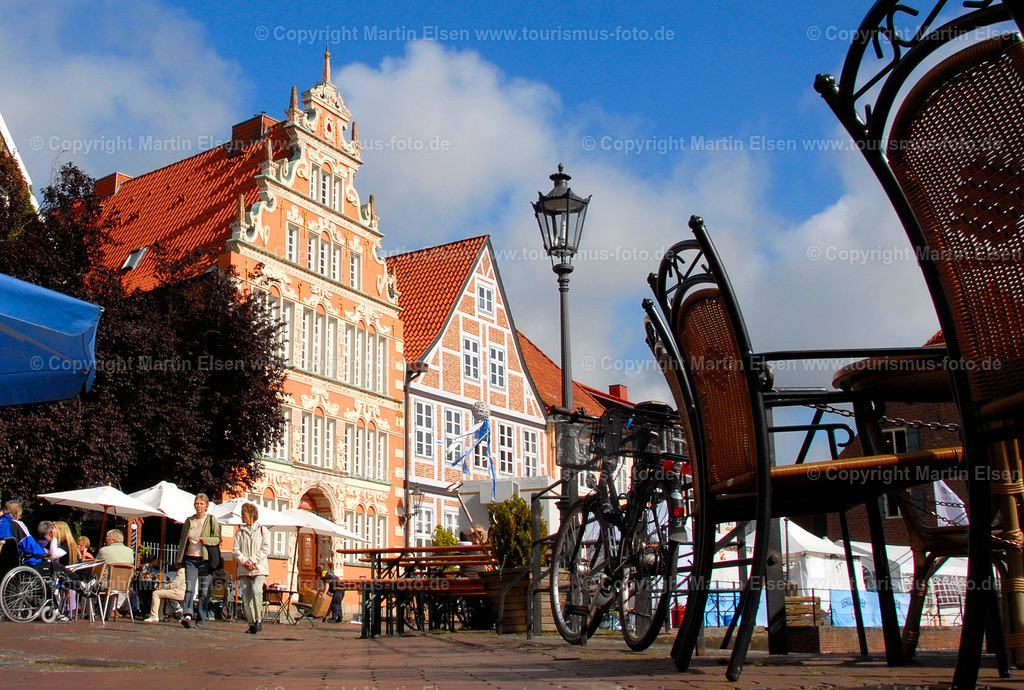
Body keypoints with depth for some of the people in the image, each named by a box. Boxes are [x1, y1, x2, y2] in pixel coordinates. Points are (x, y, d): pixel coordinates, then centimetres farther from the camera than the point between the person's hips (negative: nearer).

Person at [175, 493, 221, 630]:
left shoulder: (212, 520, 5)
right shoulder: (189, 521, 15)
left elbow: (217, 538, 0)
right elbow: (183, 540, 20)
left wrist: (205, 540, -18)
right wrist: (179, 558, 13)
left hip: (206, 559, -2)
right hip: (191, 558, 2)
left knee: (204, 591, 0)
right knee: (189, 587, -14)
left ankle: (201, 621, 6)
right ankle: (187, 615, -22)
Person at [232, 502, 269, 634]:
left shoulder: (263, 530, 5)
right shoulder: (240, 532, 15)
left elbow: (265, 550, -2)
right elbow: (236, 550, 8)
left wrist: (252, 561, -12)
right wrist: (244, 561, -10)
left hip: (259, 568, -4)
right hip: (244, 570, 4)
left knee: (256, 590, -24)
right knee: (246, 597, -1)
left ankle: (258, 618, -11)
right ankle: (251, 624, 6)